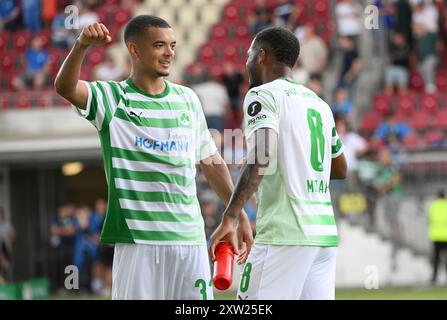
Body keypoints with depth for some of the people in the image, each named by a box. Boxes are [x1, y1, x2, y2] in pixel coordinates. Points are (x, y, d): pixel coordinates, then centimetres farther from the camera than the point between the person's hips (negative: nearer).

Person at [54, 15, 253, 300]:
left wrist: (240, 216, 18)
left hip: (189, 236, 4)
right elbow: (65, 87, -20)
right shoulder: (111, 97, -1)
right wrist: (82, 45, -38)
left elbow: (210, 161, 20)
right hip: (137, 238, -4)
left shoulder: (187, 99, 13)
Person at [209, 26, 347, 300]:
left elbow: (261, 157, -20)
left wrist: (230, 217, -25)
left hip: (283, 235, -7)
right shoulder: (319, 103, 19)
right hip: (325, 233, 7)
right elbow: (341, 170, 28)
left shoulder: (263, 95, -3)